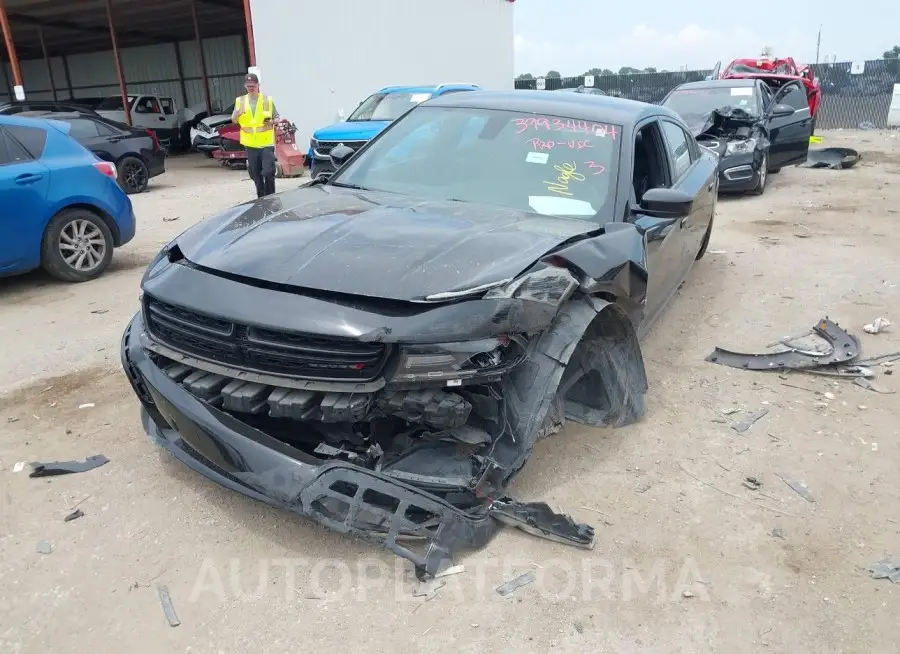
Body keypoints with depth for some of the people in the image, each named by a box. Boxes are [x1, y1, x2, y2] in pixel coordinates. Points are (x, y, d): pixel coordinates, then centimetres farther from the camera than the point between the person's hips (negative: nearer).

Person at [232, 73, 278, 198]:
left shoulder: (268, 100, 1)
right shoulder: (240, 101, 6)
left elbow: (276, 117, 8)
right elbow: (234, 120, 5)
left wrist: (272, 121, -15)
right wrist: (237, 114, -18)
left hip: (266, 142, -2)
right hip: (250, 144, 3)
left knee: (268, 172, -10)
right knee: (256, 174, 9)